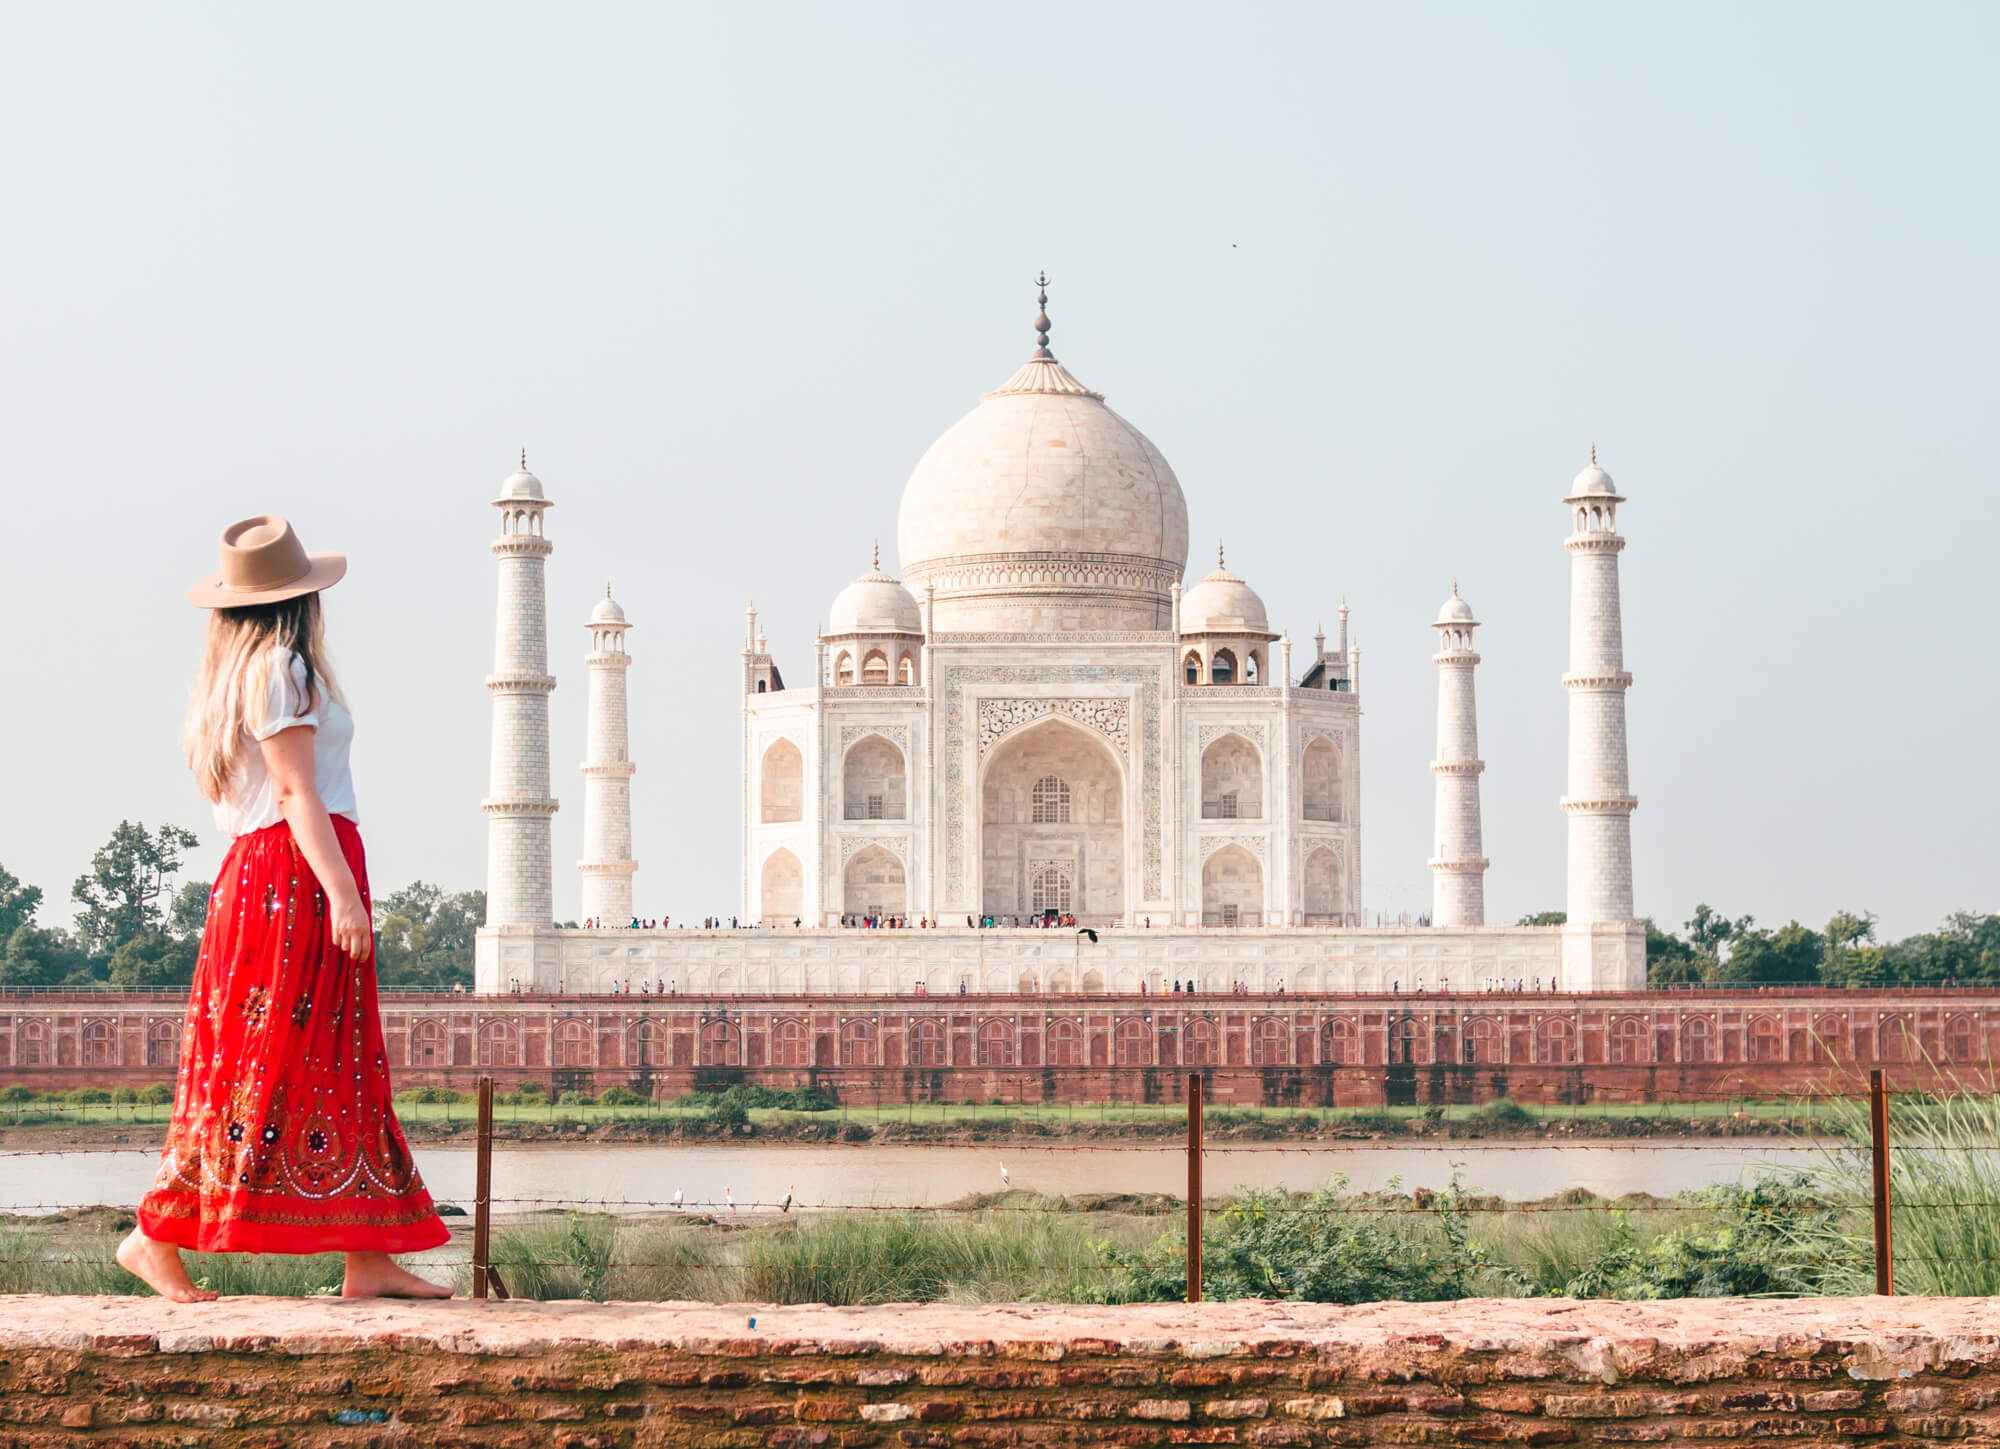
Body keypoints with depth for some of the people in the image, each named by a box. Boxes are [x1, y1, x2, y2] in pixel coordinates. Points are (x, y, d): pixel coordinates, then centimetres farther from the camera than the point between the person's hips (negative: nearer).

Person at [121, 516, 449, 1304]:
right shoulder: (280, 668, -9)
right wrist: (341, 890, -21)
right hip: (296, 876, -10)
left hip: (256, 874, 10)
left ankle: (368, 1258, 2)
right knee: (267, 1062, -9)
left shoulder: (235, 671, 19)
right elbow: (296, 789, -16)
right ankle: (157, 1234, -8)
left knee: (340, 1065, 5)